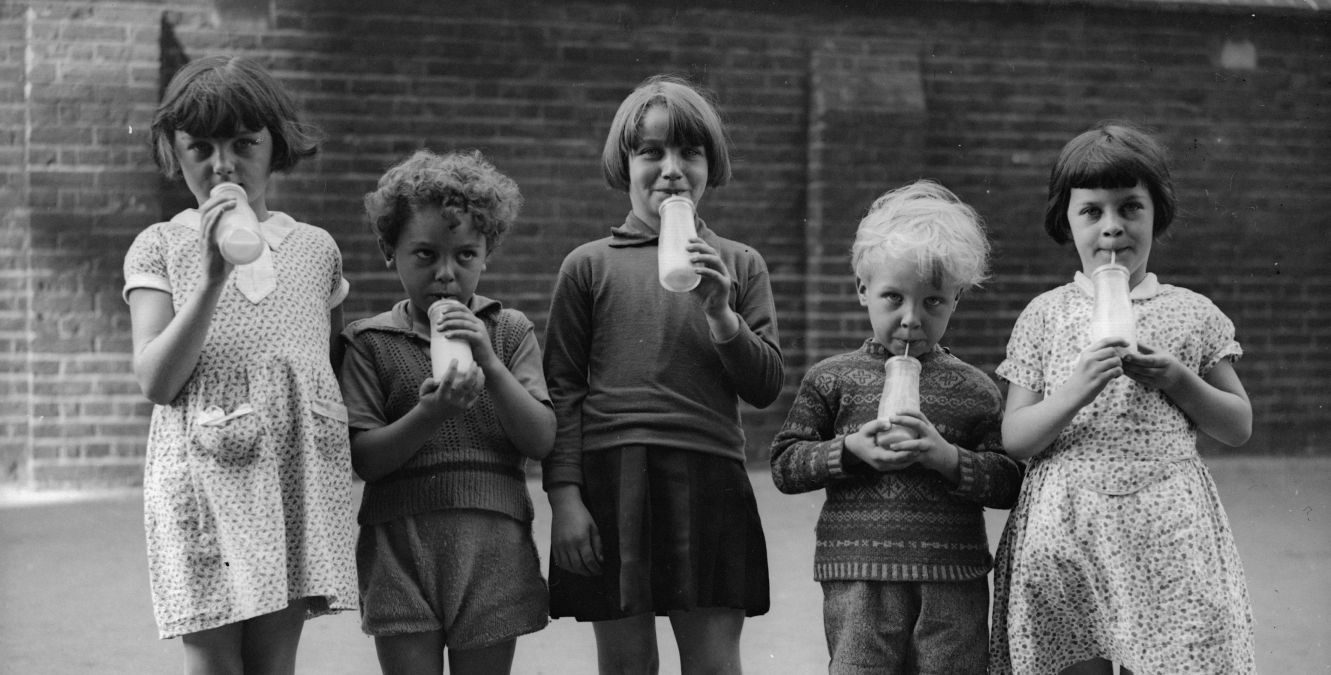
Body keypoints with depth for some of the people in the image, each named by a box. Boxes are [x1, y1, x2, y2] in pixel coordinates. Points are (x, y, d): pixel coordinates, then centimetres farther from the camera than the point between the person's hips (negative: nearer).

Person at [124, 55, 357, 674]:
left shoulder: (316, 248, 10)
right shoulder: (159, 247, 4)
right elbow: (156, 380, -8)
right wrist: (212, 278, -16)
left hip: (298, 476, 2)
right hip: (203, 477, -2)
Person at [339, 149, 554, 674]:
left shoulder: (509, 331, 7)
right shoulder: (369, 341, 3)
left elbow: (543, 440, -1)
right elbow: (363, 457, -4)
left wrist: (490, 363, -13)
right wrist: (429, 415, -21)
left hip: (492, 538, 1)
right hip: (400, 538, -1)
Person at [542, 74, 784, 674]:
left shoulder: (739, 265, 10)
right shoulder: (589, 266, 5)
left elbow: (765, 388, 6)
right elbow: (562, 389, 3)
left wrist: (719, 313, -9)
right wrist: (564, 495, -4)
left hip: (711, 482, 1)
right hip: (610, 479, -1)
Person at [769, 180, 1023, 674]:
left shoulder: (974, 391, 7)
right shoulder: (833, 380, 6)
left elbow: (1010, 483, 2)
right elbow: (784, 465, 4)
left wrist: (947, 456, -14)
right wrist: (850, 449, -11)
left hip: (954, 581, 1)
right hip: (858, 579, -1)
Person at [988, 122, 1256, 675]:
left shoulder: (1192, 315, 7)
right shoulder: (1044, 315, 5)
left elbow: (1239, 427, 11)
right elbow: (1015, 439, 1)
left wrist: (1177, 380, -6)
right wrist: (1075, 391, -16)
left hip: (1164, 530, 0)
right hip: (1063, 530, 0)